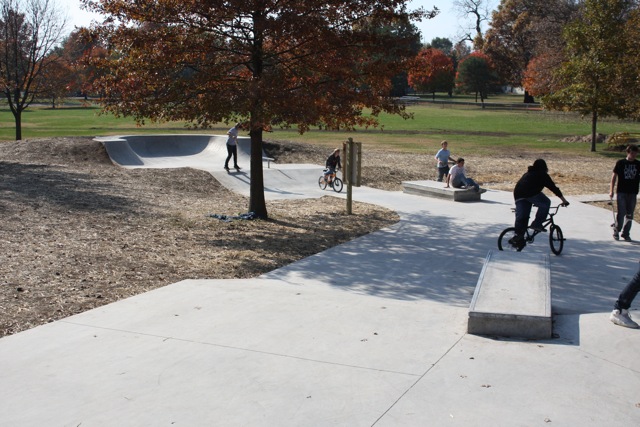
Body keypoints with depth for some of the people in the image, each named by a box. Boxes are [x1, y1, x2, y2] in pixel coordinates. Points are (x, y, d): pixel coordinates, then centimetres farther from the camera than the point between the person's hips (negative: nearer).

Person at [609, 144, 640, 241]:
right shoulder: (620, 163, -3)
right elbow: (614, 176, 0)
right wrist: (611, 190, -4)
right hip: (621, 192, -3)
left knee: (630, 215, 7)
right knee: (621, 213, -7)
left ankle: (625, 233, 18)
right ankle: (616, 231, 10)